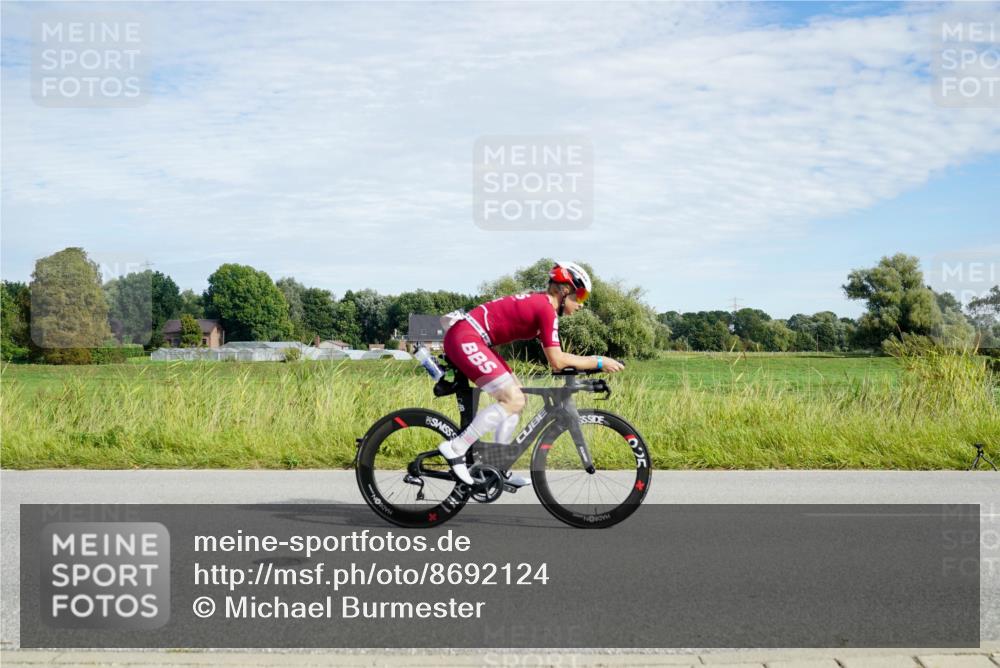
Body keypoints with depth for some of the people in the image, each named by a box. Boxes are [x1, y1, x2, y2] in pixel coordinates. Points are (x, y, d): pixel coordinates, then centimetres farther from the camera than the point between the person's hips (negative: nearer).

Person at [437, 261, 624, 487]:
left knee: (516, 398, 12)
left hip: (466, 338, 11)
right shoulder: (547, 309, -14)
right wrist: (599, 362, -10)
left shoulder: (538, 302, 16)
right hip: (465, 339, -11)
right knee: (513, 400, -15)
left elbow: (554, 357, 19)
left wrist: (588, 363, 11)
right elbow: (557, 361, -18)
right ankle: (455, 448, -12)